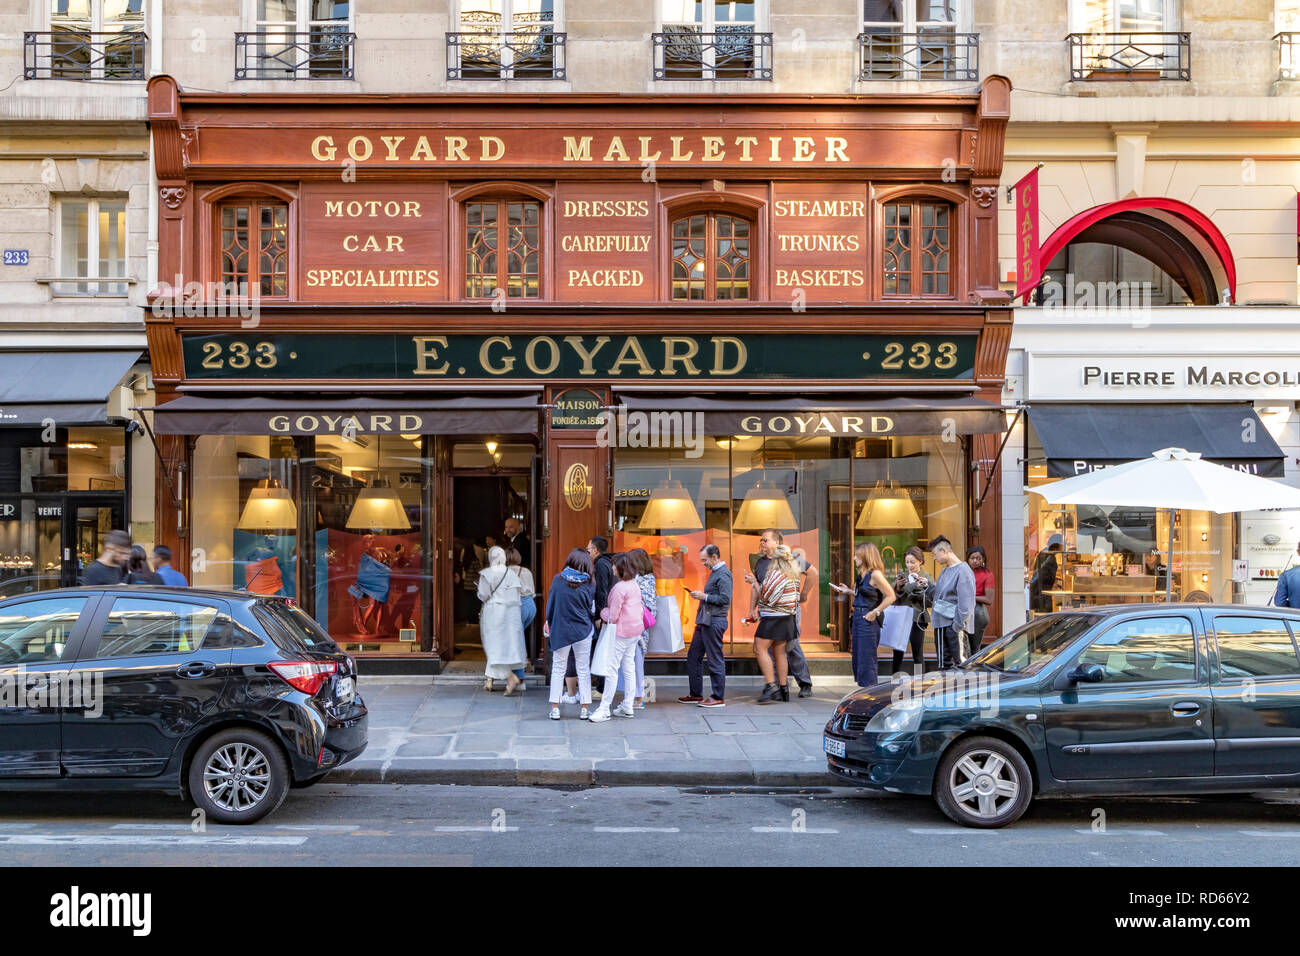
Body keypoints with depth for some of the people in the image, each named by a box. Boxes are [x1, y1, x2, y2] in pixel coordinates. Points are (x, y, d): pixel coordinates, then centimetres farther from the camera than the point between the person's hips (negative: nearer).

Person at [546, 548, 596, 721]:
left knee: (558, 669, 9)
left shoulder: (558, 580, -5)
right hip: (583, 632, 0)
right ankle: (585, 708, 12)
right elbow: (591, 610, 0)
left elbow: (550, 603, 3)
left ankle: (555, 708, 9)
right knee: (583, 670, 9)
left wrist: (548, 622, 15)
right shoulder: (589, 585, -7)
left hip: (560, 631, 0)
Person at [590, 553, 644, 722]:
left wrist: (602, 611, 3)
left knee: (612, 668, -6)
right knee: (629, 668, 12)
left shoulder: (619, 588, -18)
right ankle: (627, 707, 16)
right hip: (635, 630, 9)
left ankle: (604, 709, -6)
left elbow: (612, 616, -17)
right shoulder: (634, 585, 9)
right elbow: (640, 609, 16)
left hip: (621, 632, -9)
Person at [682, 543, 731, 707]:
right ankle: (695, 694, 22)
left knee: (715, 660, -4)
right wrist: (701, 596, 12)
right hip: (704, 622, 10)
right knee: (693, 657, 13)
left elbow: (725, 599, -21)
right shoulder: (714, 572, 18)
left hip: (714, 622, -10)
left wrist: (704, 597, -16)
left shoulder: (723, 574, -13)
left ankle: (718, 698, 3)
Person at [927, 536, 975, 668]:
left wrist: (958, 625, -19)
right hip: (940, 623, 9)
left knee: (958, 663, -7)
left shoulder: (962, 570, -11)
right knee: (944, 664, 13)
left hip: (953, 625, -9)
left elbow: (965, 602, -17)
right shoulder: (944, 571, 18)